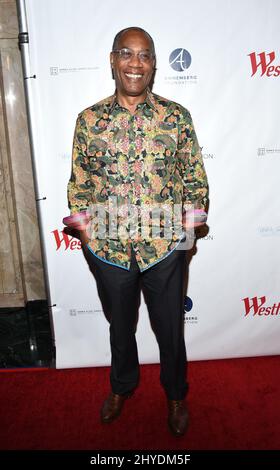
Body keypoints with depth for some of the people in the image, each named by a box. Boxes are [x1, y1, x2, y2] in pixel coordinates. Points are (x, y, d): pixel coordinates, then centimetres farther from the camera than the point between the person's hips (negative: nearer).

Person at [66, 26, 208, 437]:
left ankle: (175, 394, 46)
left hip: (165, 248, -1)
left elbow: (196, 179, 1)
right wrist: (83, 226, -3)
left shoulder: (177, 117, -3)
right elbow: (78, 183, 4)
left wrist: (190, 223, -6)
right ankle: (122, 386, 51)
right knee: (120, 324, 22)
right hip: (108, 248, 1)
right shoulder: (89, 120, -1)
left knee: (170, 327, 17)